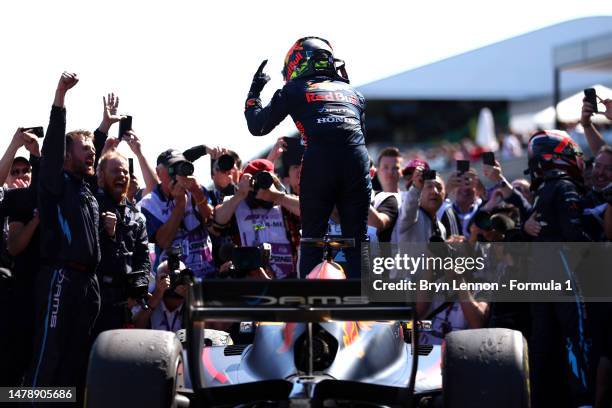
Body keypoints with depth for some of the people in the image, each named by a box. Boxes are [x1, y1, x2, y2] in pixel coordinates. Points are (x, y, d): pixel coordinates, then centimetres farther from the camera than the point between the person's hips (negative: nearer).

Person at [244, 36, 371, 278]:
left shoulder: (294, 90, 16)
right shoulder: (353, 92, 27)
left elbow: (258, 127, 20)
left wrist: (254, 93, 33)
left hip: (318, 166, -3)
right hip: (357, 164, 3)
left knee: (312, 239, 9)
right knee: (358, 239, 8)